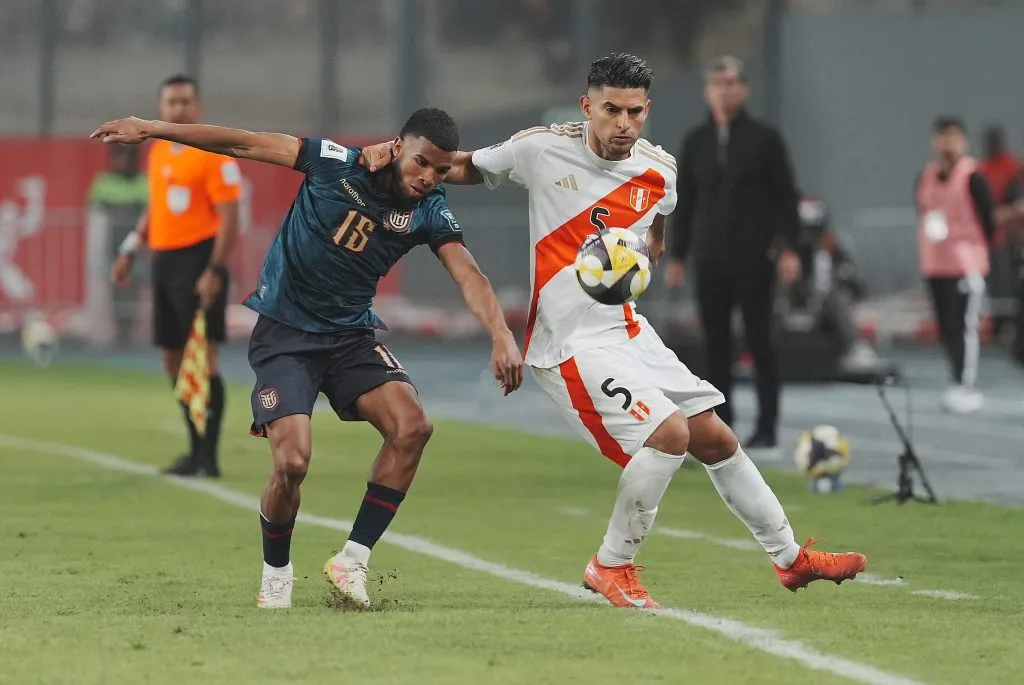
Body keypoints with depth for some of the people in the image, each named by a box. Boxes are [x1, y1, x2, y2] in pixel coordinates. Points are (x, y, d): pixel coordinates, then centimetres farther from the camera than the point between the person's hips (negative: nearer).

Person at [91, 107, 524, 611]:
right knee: (292, 461, -20)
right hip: (283, 333, -4)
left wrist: (502, 336, -35)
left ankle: (352, 560, -7)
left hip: (351, 334, 4)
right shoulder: (338, 164, -14)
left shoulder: (430, 211, -6)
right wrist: (150, 130, -11)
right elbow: (243, 144, -10)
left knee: (412, 426, -20)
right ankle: (275, 573, 9)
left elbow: (470, 277, -16)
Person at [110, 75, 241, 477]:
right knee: (174, 360, 11)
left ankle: (208, 456, -11)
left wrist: (214, 271, -21)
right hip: (164, 260, 8)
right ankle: (197, 450, 21)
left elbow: (229, 218, -14)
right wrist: (130, 251, 19)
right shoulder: (158, 153, 14)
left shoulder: (213, 154, -10)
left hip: (198, 261, -8)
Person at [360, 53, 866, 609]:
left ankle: (790, 557, 27)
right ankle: (611, 566, -5)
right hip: (572, 346, -6)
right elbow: (463, 168, 6)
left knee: (715, 438, 9)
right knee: (669, 433, -21)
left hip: (629, 331, 6)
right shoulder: (542, 150, -10)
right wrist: (397, 152, -9)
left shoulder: (659, 172, 1)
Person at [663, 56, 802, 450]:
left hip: (754, 257, -4)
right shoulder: (696, 142, 10)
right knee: (715, 344, 4)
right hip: (709, 257, 4)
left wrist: (788, 248, -10)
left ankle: (767, 428, 0)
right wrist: (676, 256, 9)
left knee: (759, 340, -3)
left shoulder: (764, 138, 0)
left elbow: (785, 196, -1)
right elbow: (684, 202, 14)